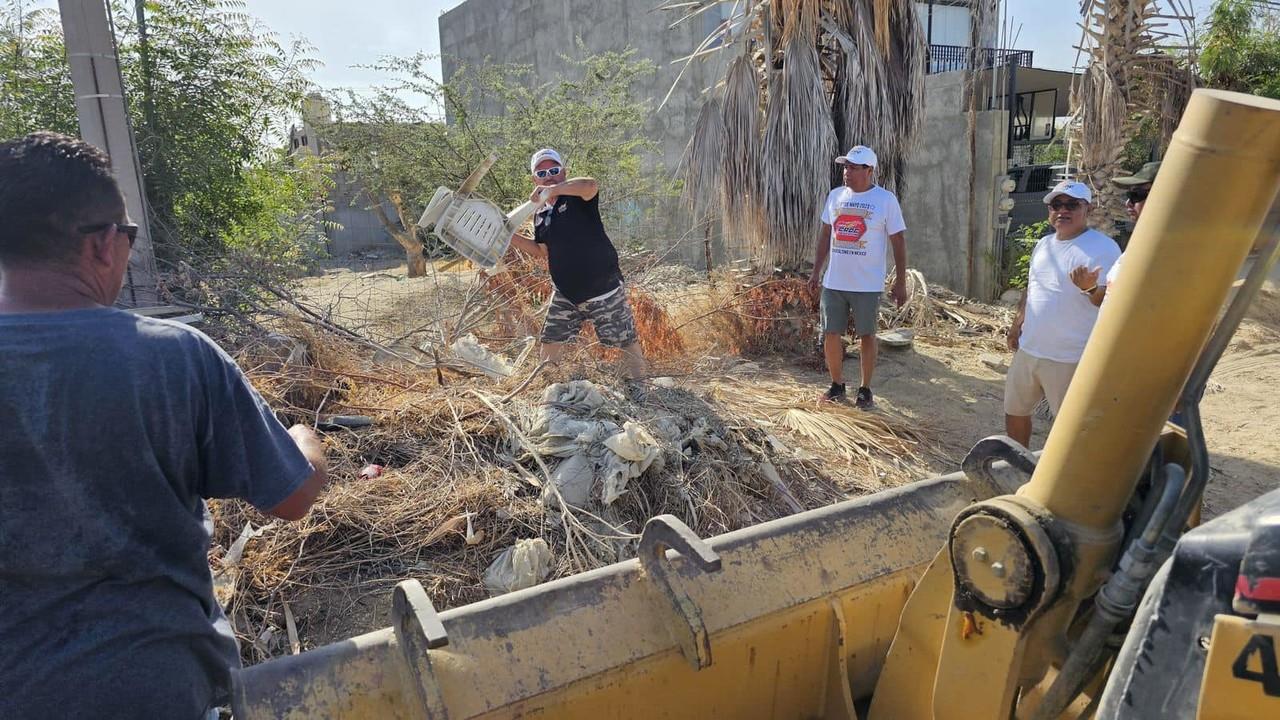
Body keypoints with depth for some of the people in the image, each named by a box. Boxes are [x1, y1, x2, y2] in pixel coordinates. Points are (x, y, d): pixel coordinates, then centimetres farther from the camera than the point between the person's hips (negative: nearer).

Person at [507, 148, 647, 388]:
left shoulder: (577, 197, -10)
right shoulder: (540, 216, 11)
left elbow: (592, 185, -33)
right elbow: (541, 251, 17)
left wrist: (553, 189, -35)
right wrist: (510, 236, 7)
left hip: (603, 287, -6)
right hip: (566, 293, 6)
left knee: (627, 342, 1)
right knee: (551, 343, 11)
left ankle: (638, 389, 18)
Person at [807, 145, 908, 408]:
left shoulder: (886, 200, -6)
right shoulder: (835, 196, 6)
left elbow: (898, 241, -4)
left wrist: (900, 282, -7)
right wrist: (816, 272, 11)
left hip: (867, 284, -4)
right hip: (834, 282, 4)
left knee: (867, 335, 7)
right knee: (831, 334, 6)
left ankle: (865, 389, 21)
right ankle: (837, 385, 23)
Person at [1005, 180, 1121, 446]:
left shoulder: (1104, 248, -14)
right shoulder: (1043, 244, 9)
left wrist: (1090, 288, -39)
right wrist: (1018, 322, 14)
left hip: (1070, 358, -8)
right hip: (1028, 350, 8)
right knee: (1014, 411, 21)